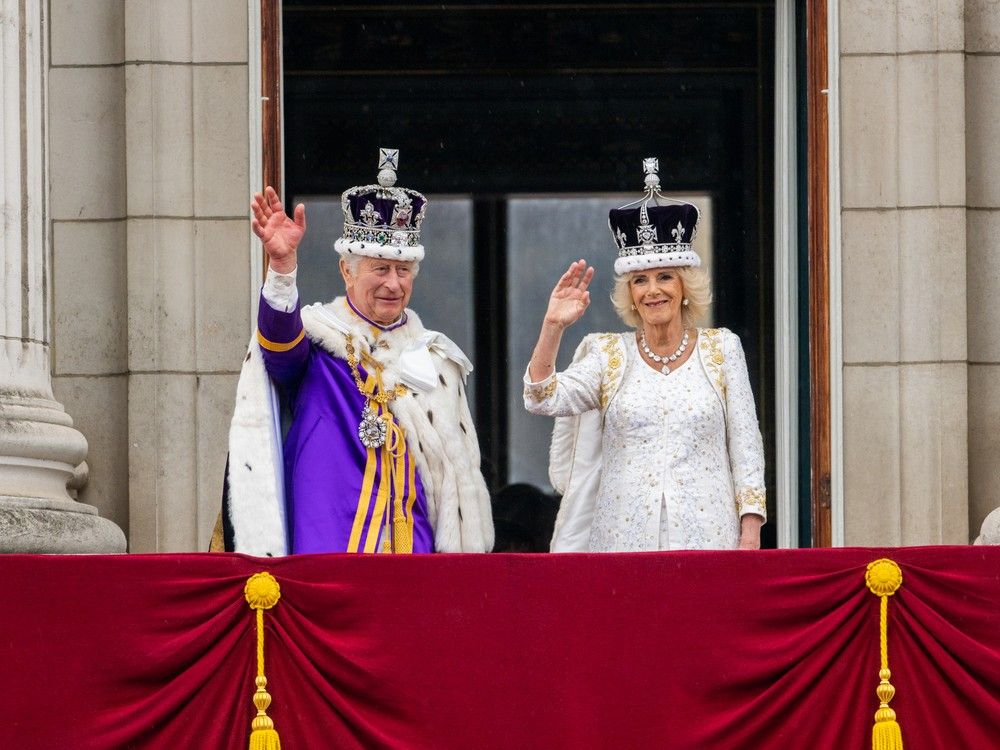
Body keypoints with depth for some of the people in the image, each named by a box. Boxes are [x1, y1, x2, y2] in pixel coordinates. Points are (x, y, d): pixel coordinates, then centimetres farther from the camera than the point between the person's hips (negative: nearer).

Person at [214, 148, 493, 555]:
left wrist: (460, 555, 13)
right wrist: (282, 264, -39)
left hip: (413, 549, 4)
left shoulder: (433, 358, 16)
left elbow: (457, 473, 20)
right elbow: (280, 342, -21)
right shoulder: (315, 338, 4)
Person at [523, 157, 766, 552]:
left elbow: (745, 446, 6)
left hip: (705, 535, -1)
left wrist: (750, 534, -1)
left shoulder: (721, 348, 8)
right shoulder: (609, 355, 9)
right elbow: (543, 399, -5)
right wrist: (553, 327, -16)